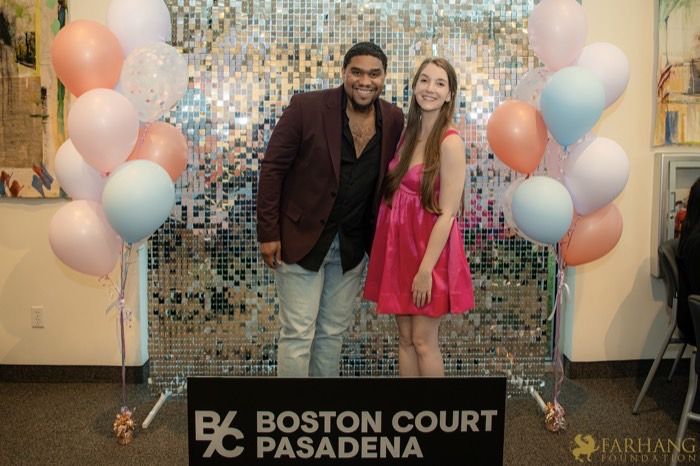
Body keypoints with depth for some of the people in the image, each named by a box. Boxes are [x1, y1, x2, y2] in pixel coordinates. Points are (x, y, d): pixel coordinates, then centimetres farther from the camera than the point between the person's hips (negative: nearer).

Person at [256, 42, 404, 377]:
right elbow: (272, 168, -11)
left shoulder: (394, 119, -2)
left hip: (353, 244, 5)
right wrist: (268, 233, -12)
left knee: (334, 331, 15)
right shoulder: (306, 107, -14)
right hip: (302, 236, -4)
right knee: (298, 333, 0)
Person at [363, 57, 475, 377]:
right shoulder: (407, 135, 7)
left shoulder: (450, 142, -14)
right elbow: (395, 193, 9)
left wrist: (426, 269, -18)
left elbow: (447, 213, -17)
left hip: (430, 249, -6)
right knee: (405, 338, 13)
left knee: (423, 341, 2)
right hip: (399, 246, 6)